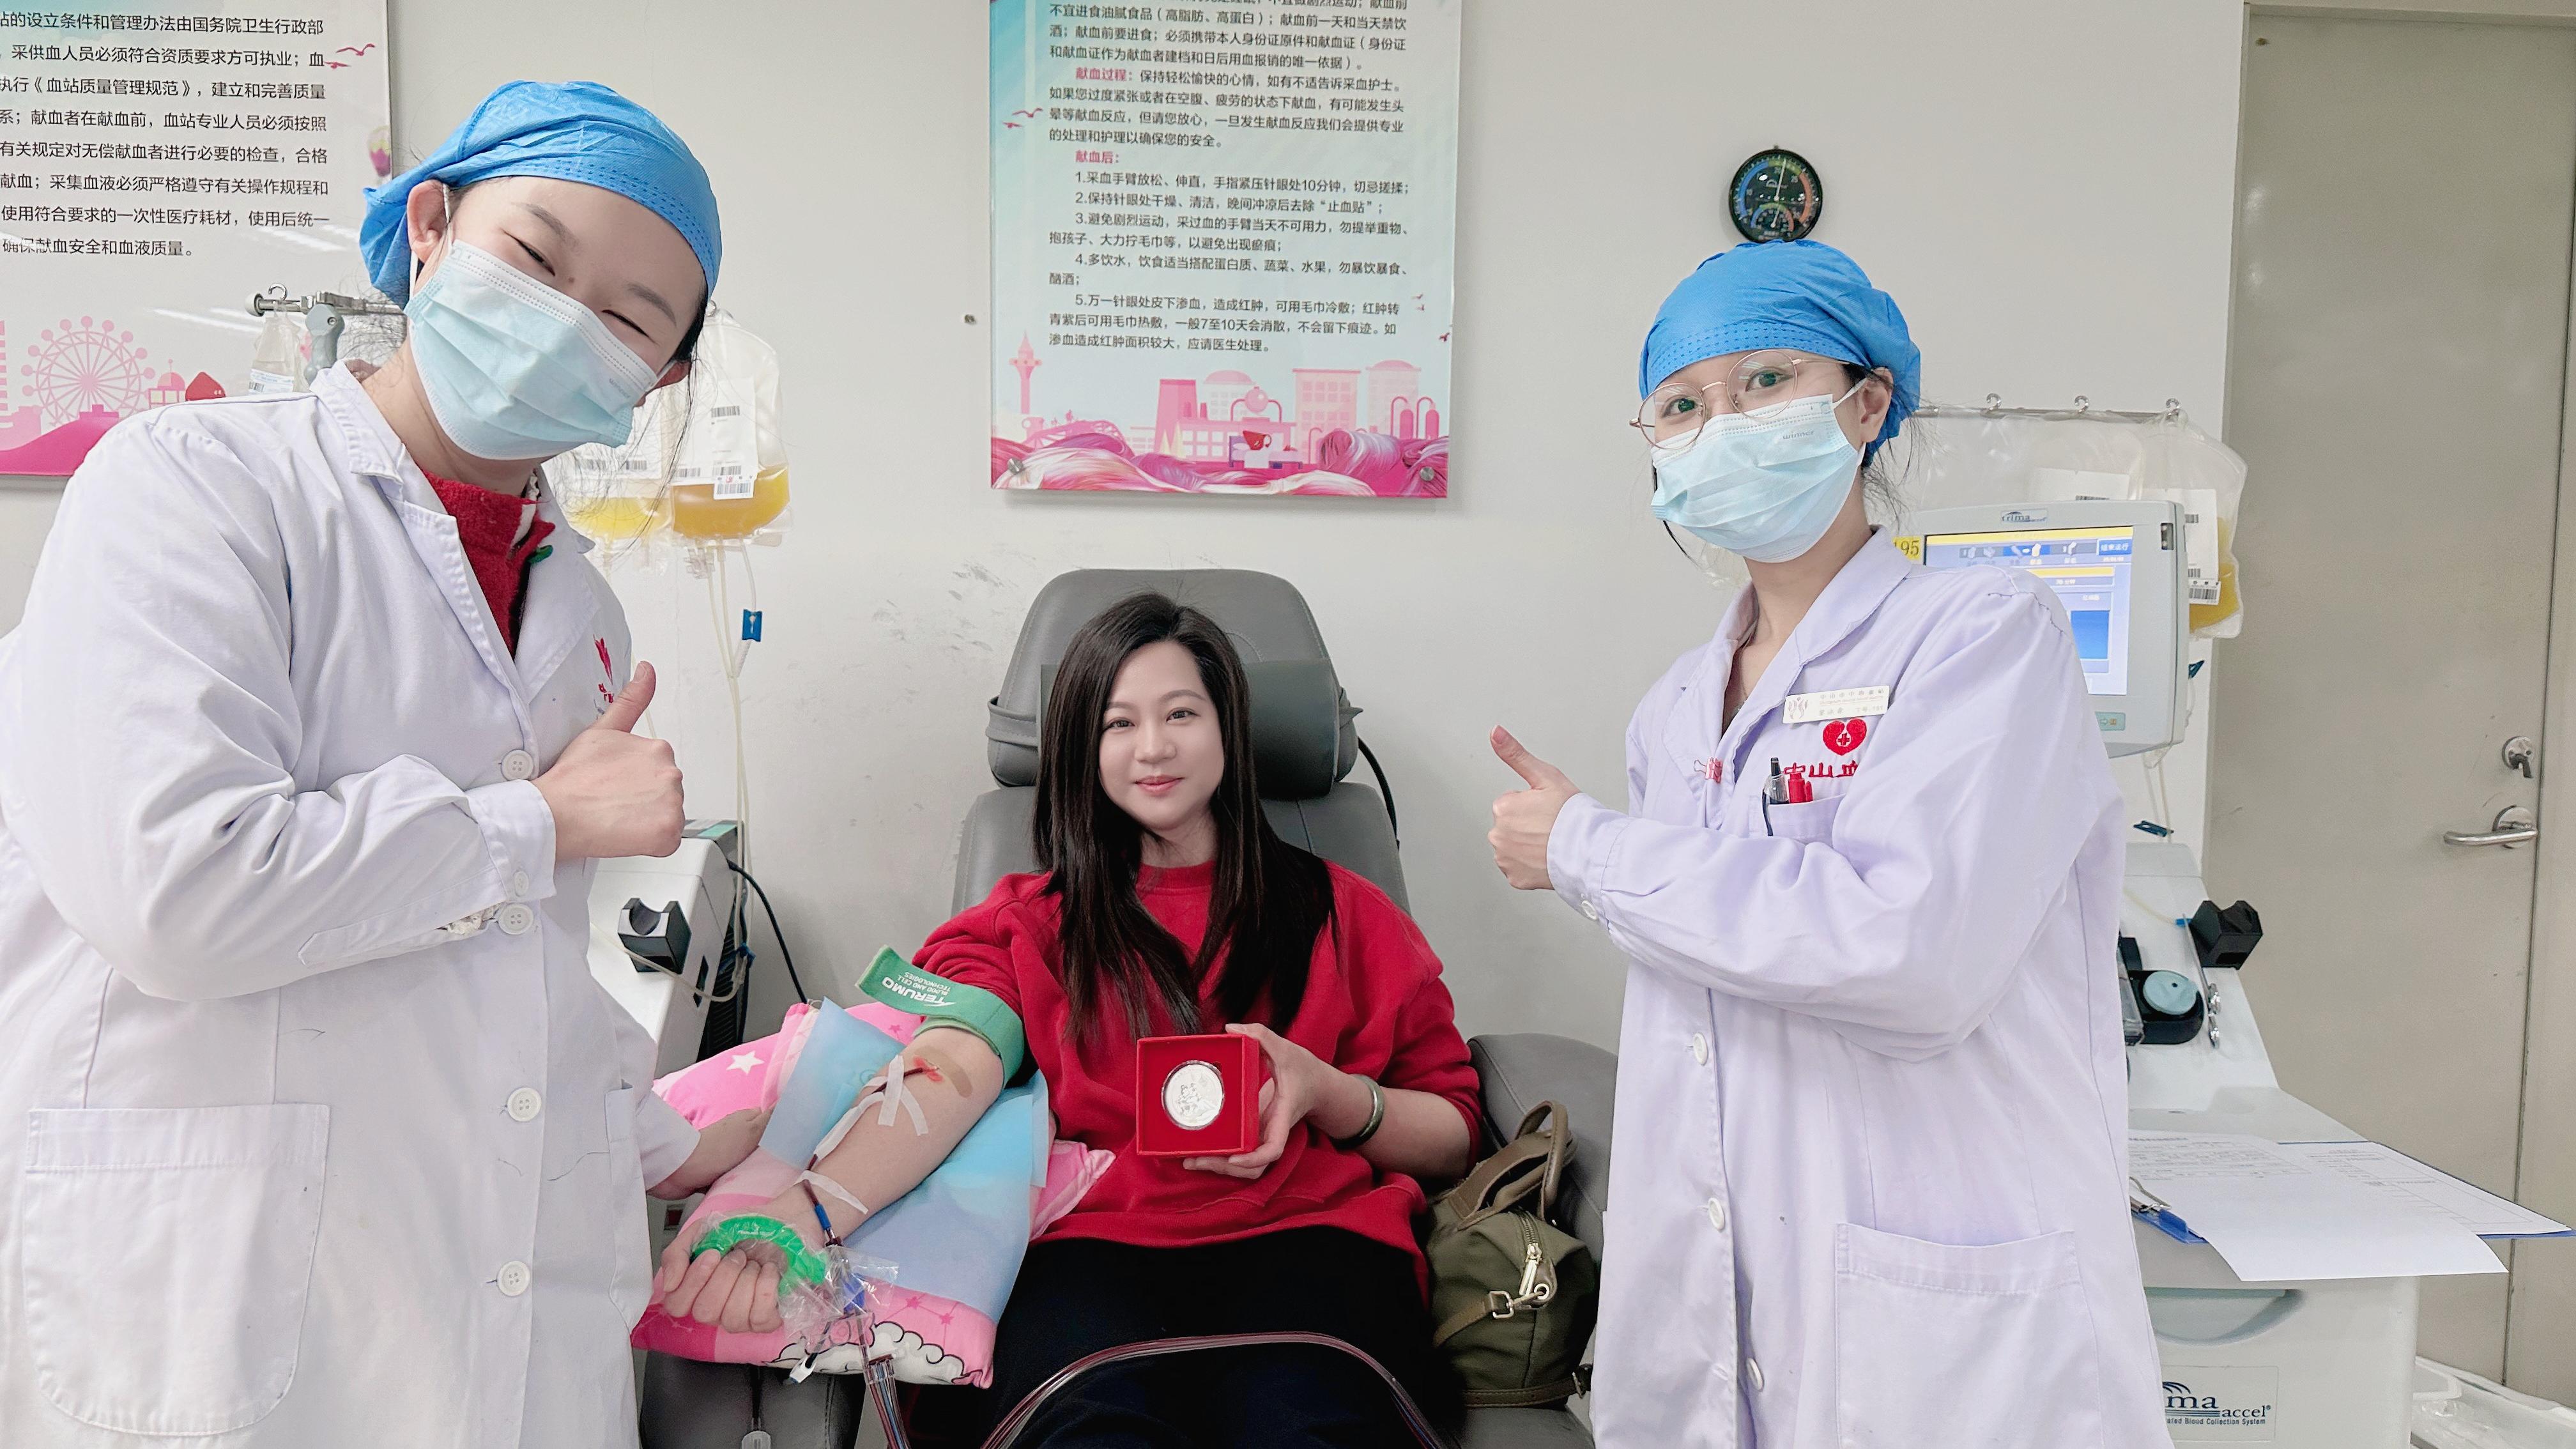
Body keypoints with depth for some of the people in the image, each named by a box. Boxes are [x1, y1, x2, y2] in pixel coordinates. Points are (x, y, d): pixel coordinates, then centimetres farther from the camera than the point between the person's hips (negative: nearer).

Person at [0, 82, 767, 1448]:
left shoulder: (578, 606, 12)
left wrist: (657, 1150, 26)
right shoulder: (196, 480, -8)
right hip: (225, 1316, -6)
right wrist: (544, 821, -12)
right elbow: (174, 885, -22)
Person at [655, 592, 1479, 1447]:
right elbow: (951, 1072, -1)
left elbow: (1454, 1141, 17)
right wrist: (807, 1212, -22)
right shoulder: (1030, 922, 20)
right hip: (1094, 1240, 0)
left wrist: (1328, 1094, -5)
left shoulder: (1338, 914, 20)